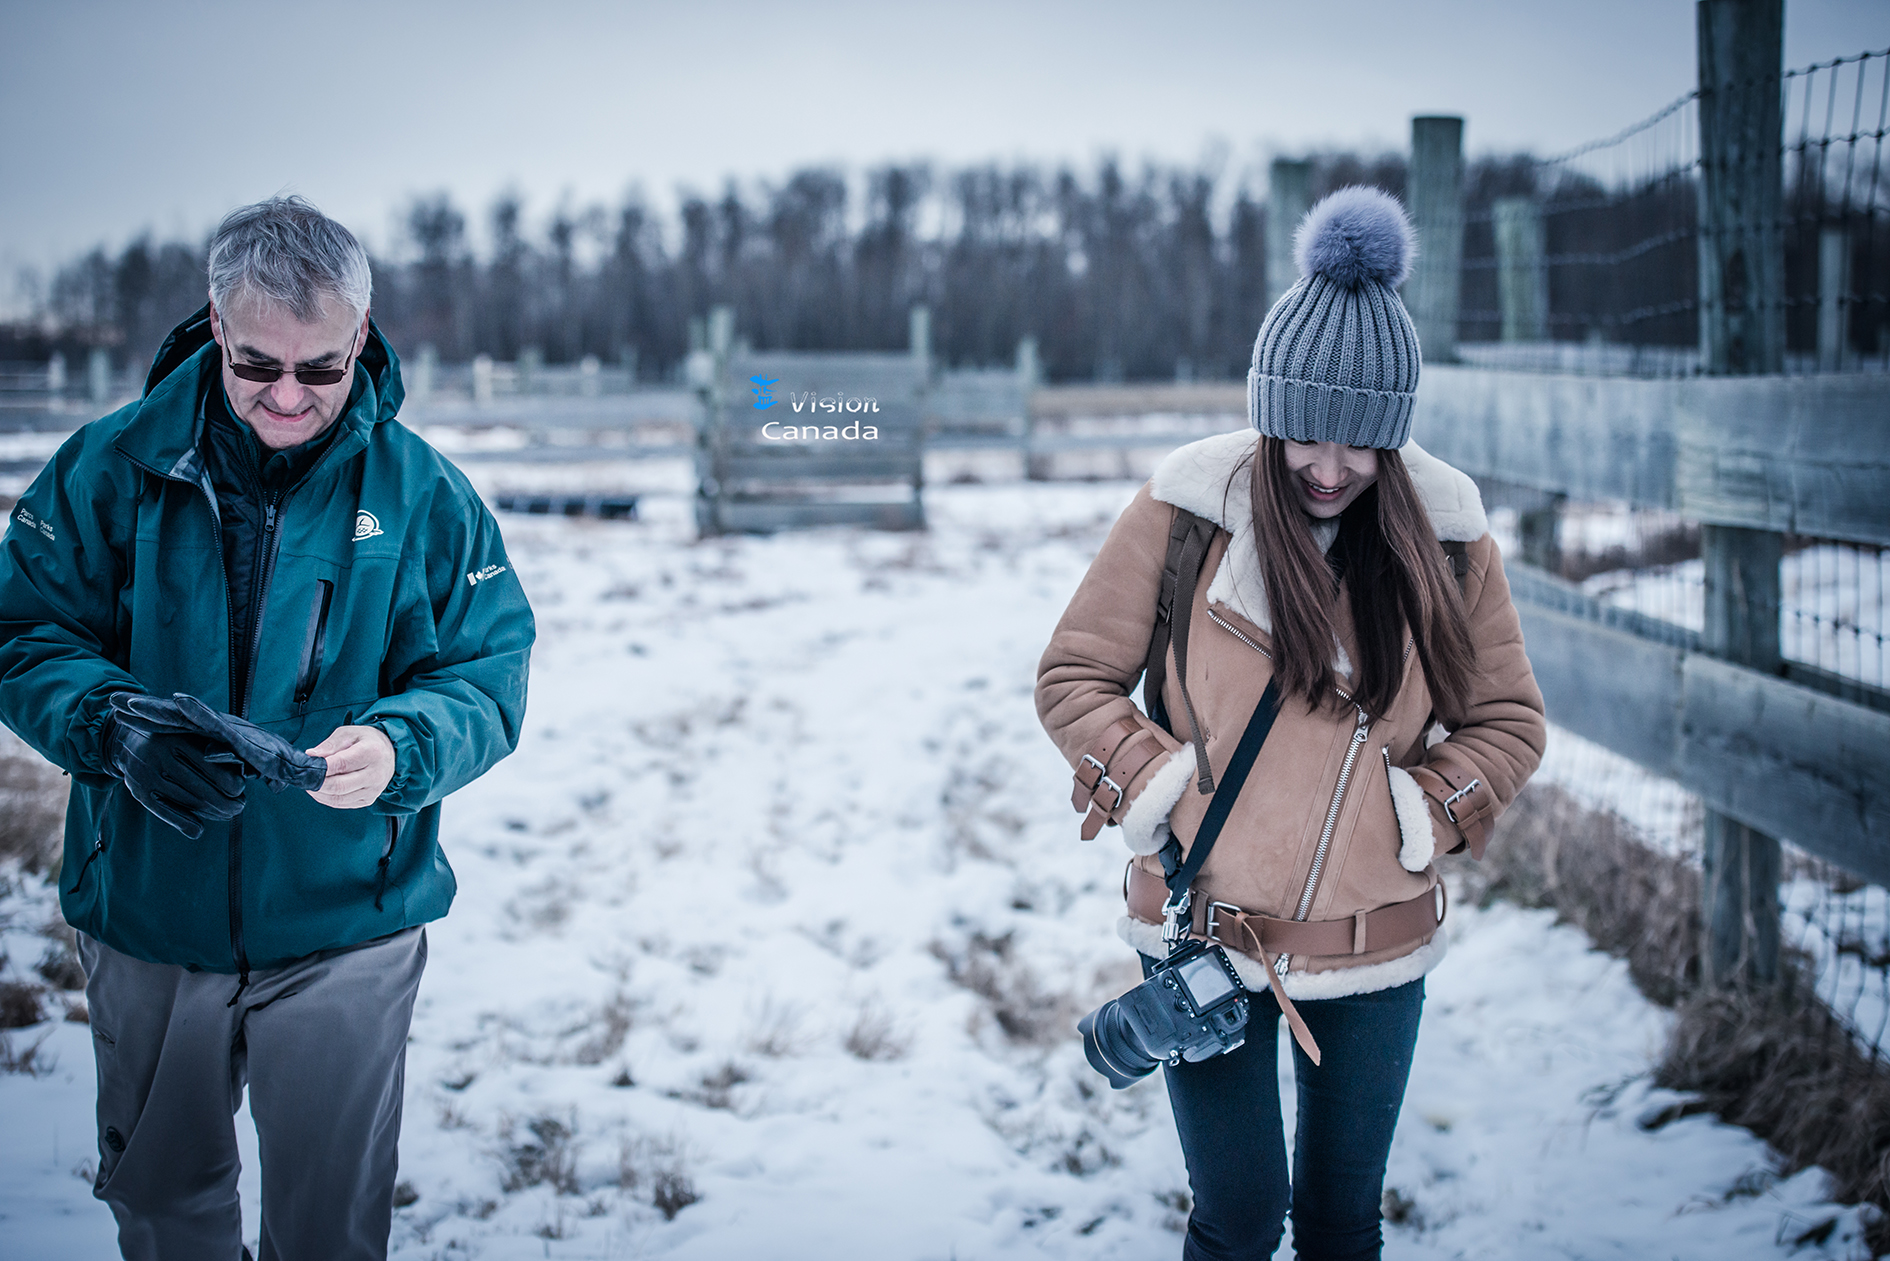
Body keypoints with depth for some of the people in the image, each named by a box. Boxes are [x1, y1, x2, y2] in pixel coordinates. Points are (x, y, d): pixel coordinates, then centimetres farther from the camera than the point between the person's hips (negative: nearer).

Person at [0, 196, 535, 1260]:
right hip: (146, 919, 1)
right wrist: (114, 725, -24)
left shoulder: (422, 493, -6)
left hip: (345, 931, -1)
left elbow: (488, 678, -5)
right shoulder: (114, 467, -5)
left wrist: (397, 750, -26)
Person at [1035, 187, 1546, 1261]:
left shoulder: (1446, 537, -3)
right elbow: (1074, 678, -1)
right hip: (1205, 928, -2)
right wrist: (1153, 789, -15)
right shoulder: (1184, 511, -9)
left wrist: (1418, 816, -8)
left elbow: (1510, 721, 7)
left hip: (1376, 943, 2)